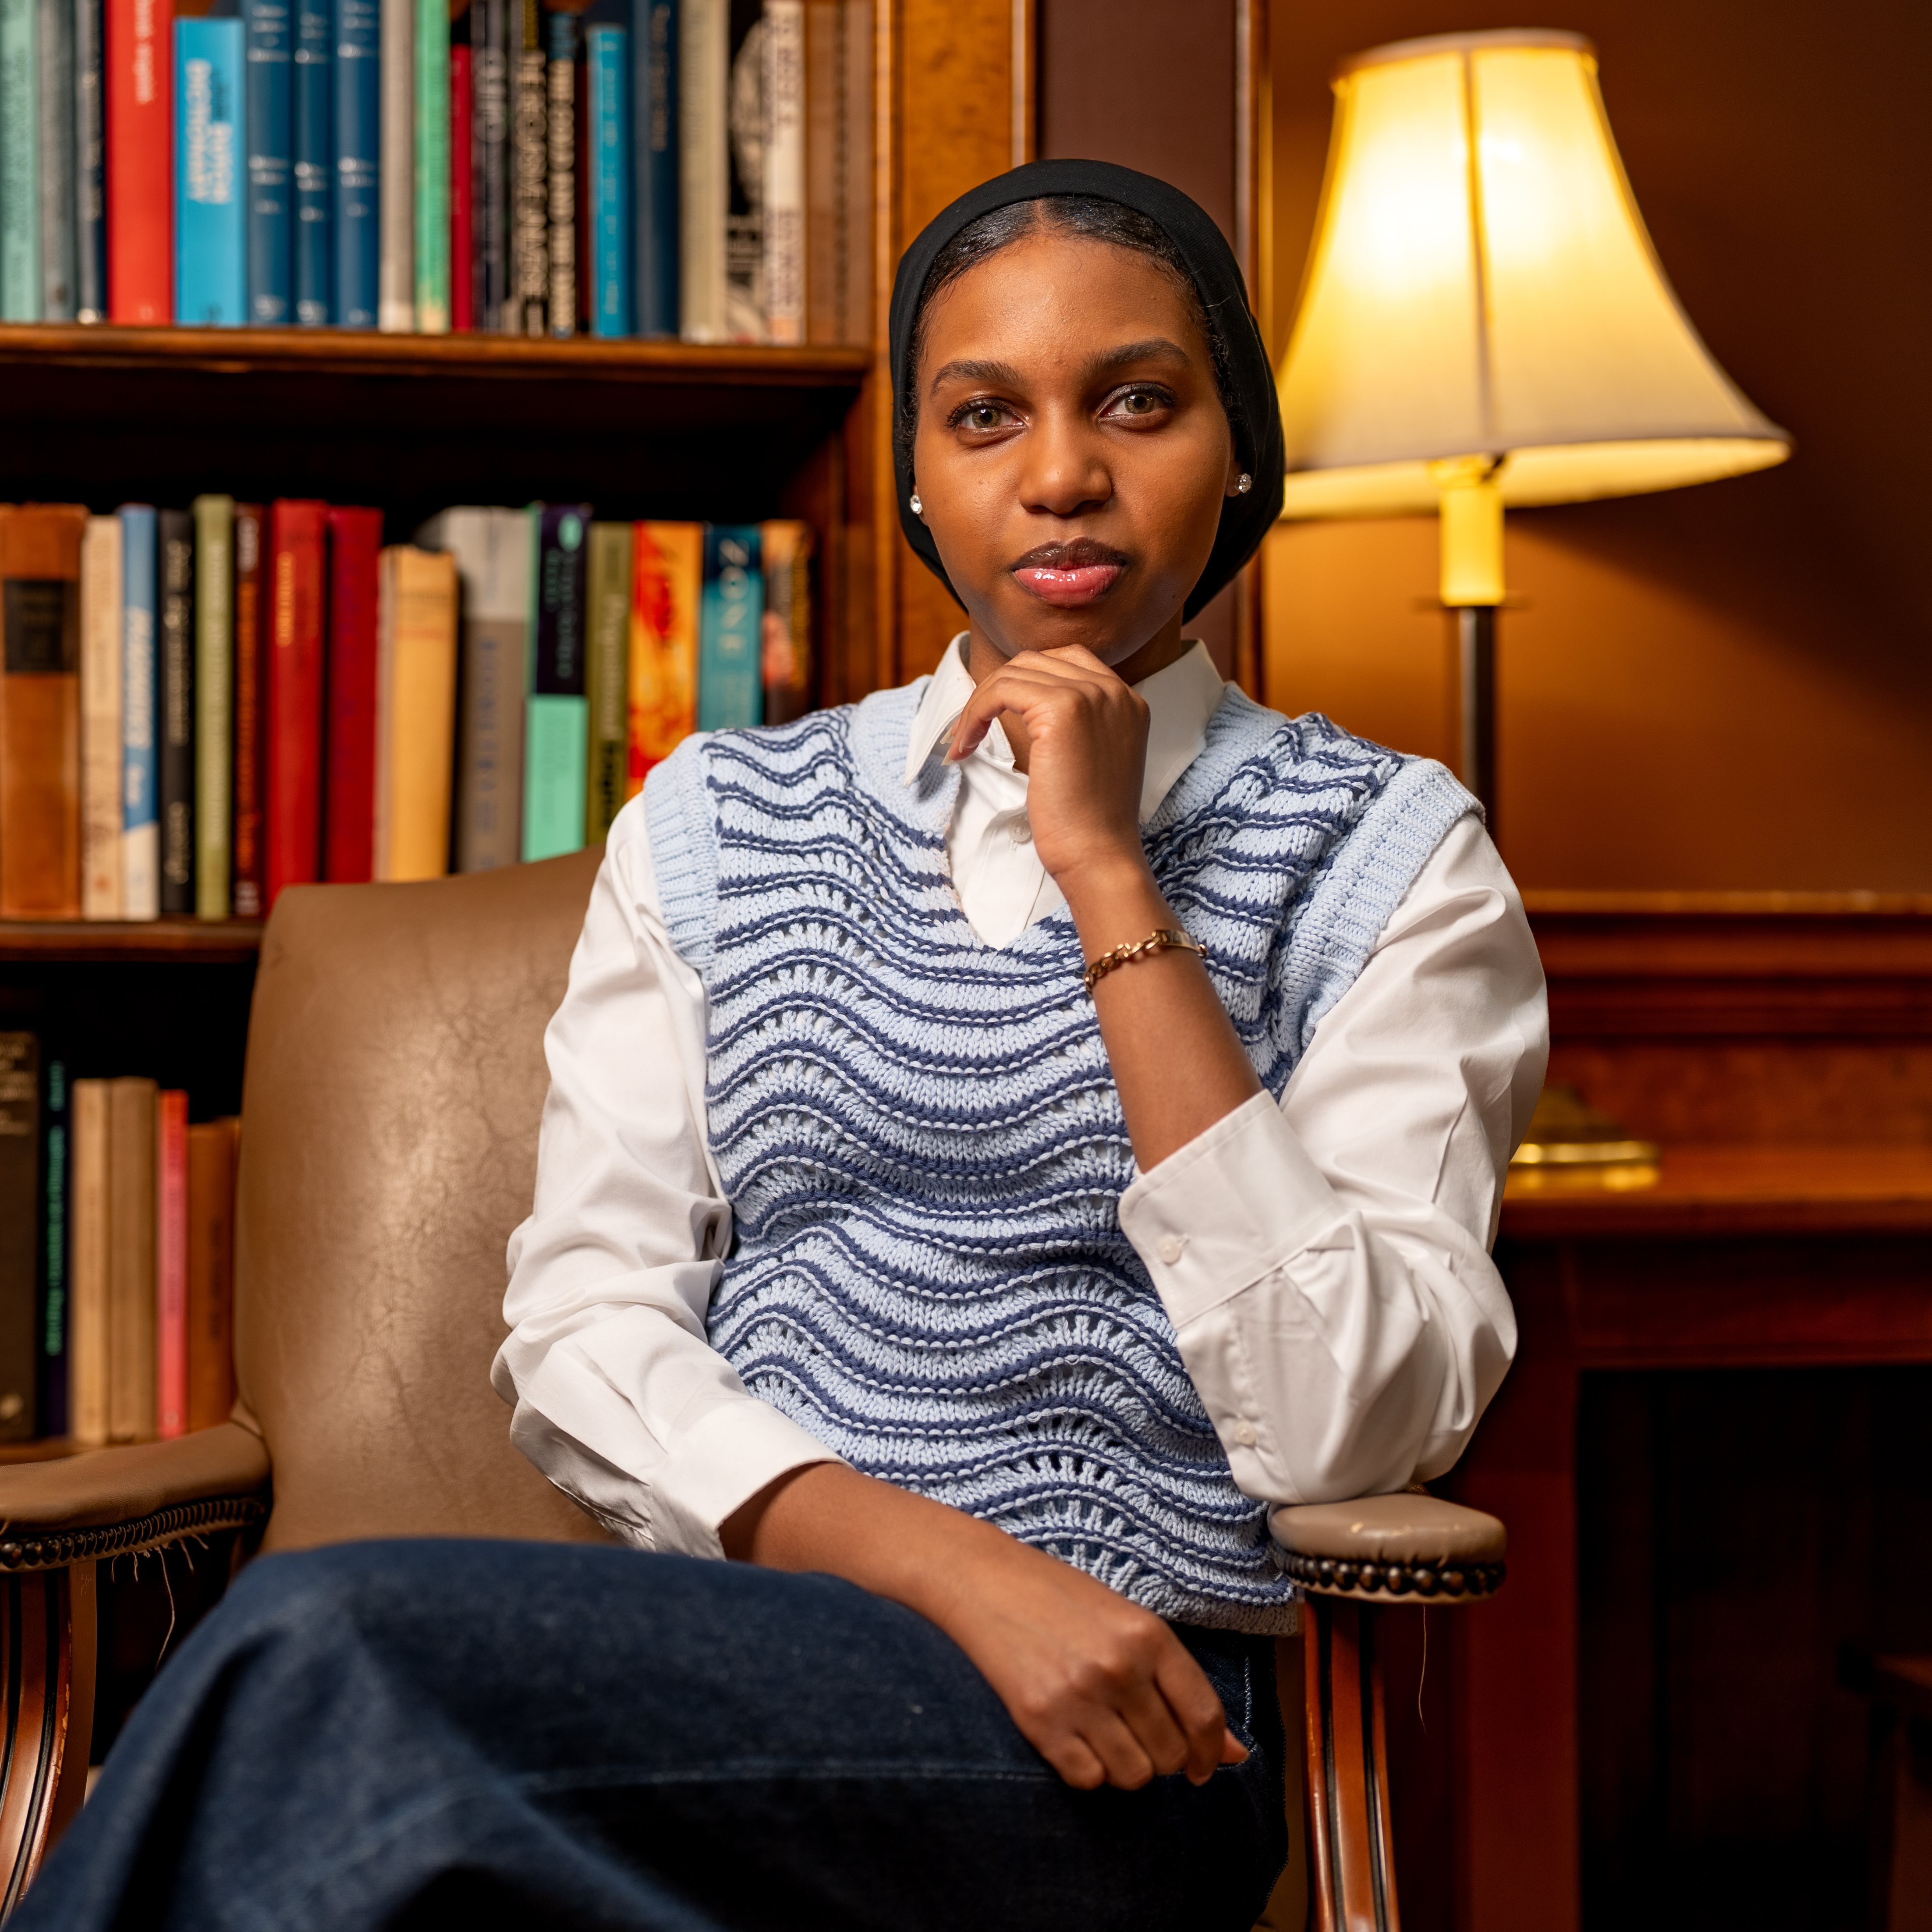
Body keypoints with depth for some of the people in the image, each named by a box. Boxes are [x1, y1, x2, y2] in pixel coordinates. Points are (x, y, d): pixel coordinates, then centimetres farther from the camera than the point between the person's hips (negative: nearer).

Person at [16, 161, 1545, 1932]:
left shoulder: (1385, 856, 6)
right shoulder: (712, 828, 15)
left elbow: (1351, 1425, -8)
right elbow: (581, 1324, 5)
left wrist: (1109, 884, -10)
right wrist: (958, 1569, -13)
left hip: (1106, 1738, -3)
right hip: (716, 1639, 3)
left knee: (326, 1651, -29)